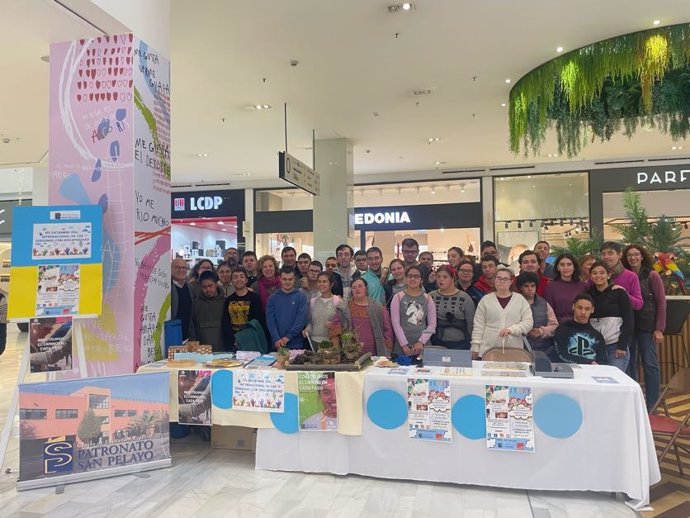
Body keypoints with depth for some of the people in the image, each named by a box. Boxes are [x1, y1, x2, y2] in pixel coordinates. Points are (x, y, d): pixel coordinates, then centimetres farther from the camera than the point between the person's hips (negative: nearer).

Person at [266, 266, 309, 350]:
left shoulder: (301, 297, 1)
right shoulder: (273, 298, 7)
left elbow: (301, 318, -8)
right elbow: (270, 319, -1)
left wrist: (288, 337, -15)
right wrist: (276, 339, -14)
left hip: (296, 344, -1)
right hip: (277, 344, 2)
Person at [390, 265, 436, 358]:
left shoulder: (428, 298, 7)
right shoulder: (398, 297, 2)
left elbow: (432, 324, 4)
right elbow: (396, 323, -3)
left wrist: (421, 342, -7)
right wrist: (404, 344, -10)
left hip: (422, 345, 1)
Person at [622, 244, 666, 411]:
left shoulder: (652, 275, -2)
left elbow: (661, 302, -3)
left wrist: (659, 329, -9)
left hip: (647, 325, -3)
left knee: (650, 364, 0)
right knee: (629, 363, 9)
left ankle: (651, 405, 11)